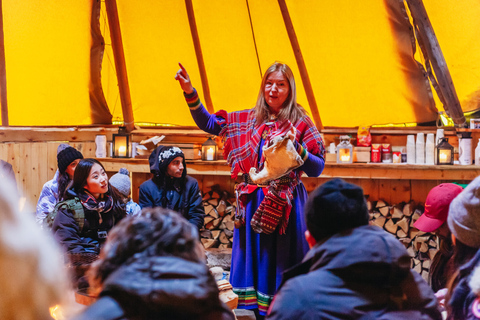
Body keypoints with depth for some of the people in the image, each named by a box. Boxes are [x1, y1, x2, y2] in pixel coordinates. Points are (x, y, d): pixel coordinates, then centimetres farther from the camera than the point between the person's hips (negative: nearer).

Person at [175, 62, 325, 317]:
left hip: (284, 205, -4)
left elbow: (317, 169, -4)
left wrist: (296, 147, -20)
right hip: (253, 203, 4)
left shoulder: (300, 124, -1)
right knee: (252, 258, 7)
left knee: (279, 264, -3)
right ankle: (251, 308, 15)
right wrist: (190, 93, 5)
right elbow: (208, 123, 15)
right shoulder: (249, 119, 10)